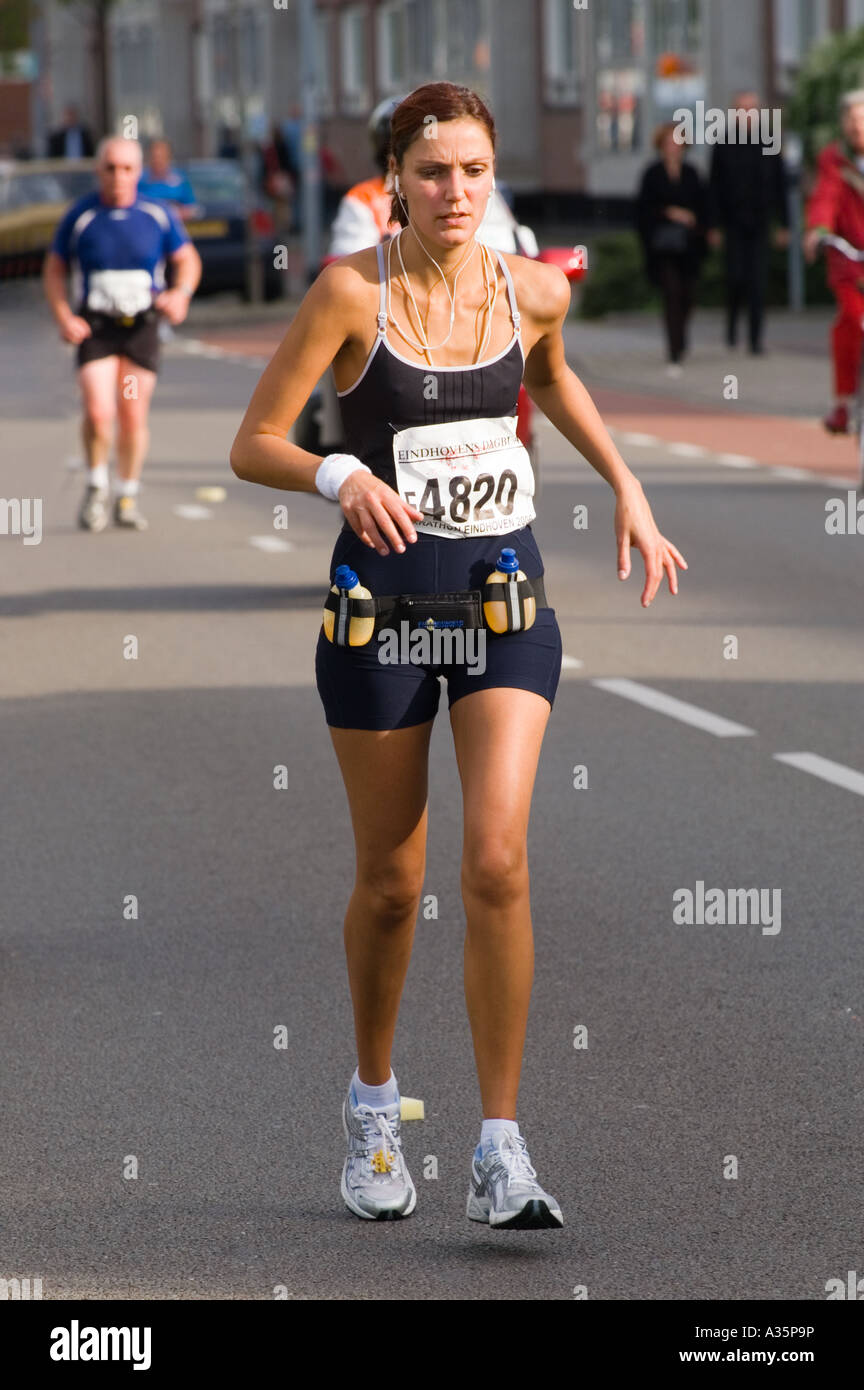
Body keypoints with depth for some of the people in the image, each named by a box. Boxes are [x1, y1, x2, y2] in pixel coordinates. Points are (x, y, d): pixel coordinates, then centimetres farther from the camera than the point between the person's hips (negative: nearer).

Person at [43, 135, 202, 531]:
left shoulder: (158, 214, -3)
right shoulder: (79, 216, -5)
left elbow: (187, 259, 8)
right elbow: (53, 270, 5)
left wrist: (181, 293, -13)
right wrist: (64, 318, -9)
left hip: (141, 327, 1)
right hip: (95, 328, -1)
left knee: (133, 416, 3)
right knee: (98, 412, -16)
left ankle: (127, 499, 20)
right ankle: (96, 488, 8)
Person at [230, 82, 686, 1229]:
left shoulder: (534, 291, 1)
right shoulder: (352, 292, -9)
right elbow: (253, 446, -8)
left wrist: (625, 487, 19)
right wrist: (341, 476, -27)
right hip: (383, 594, -1)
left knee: (498, 863, -14)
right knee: (391, 884, 7)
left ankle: (501, 1151, -9)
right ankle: (374, 1100, 33)